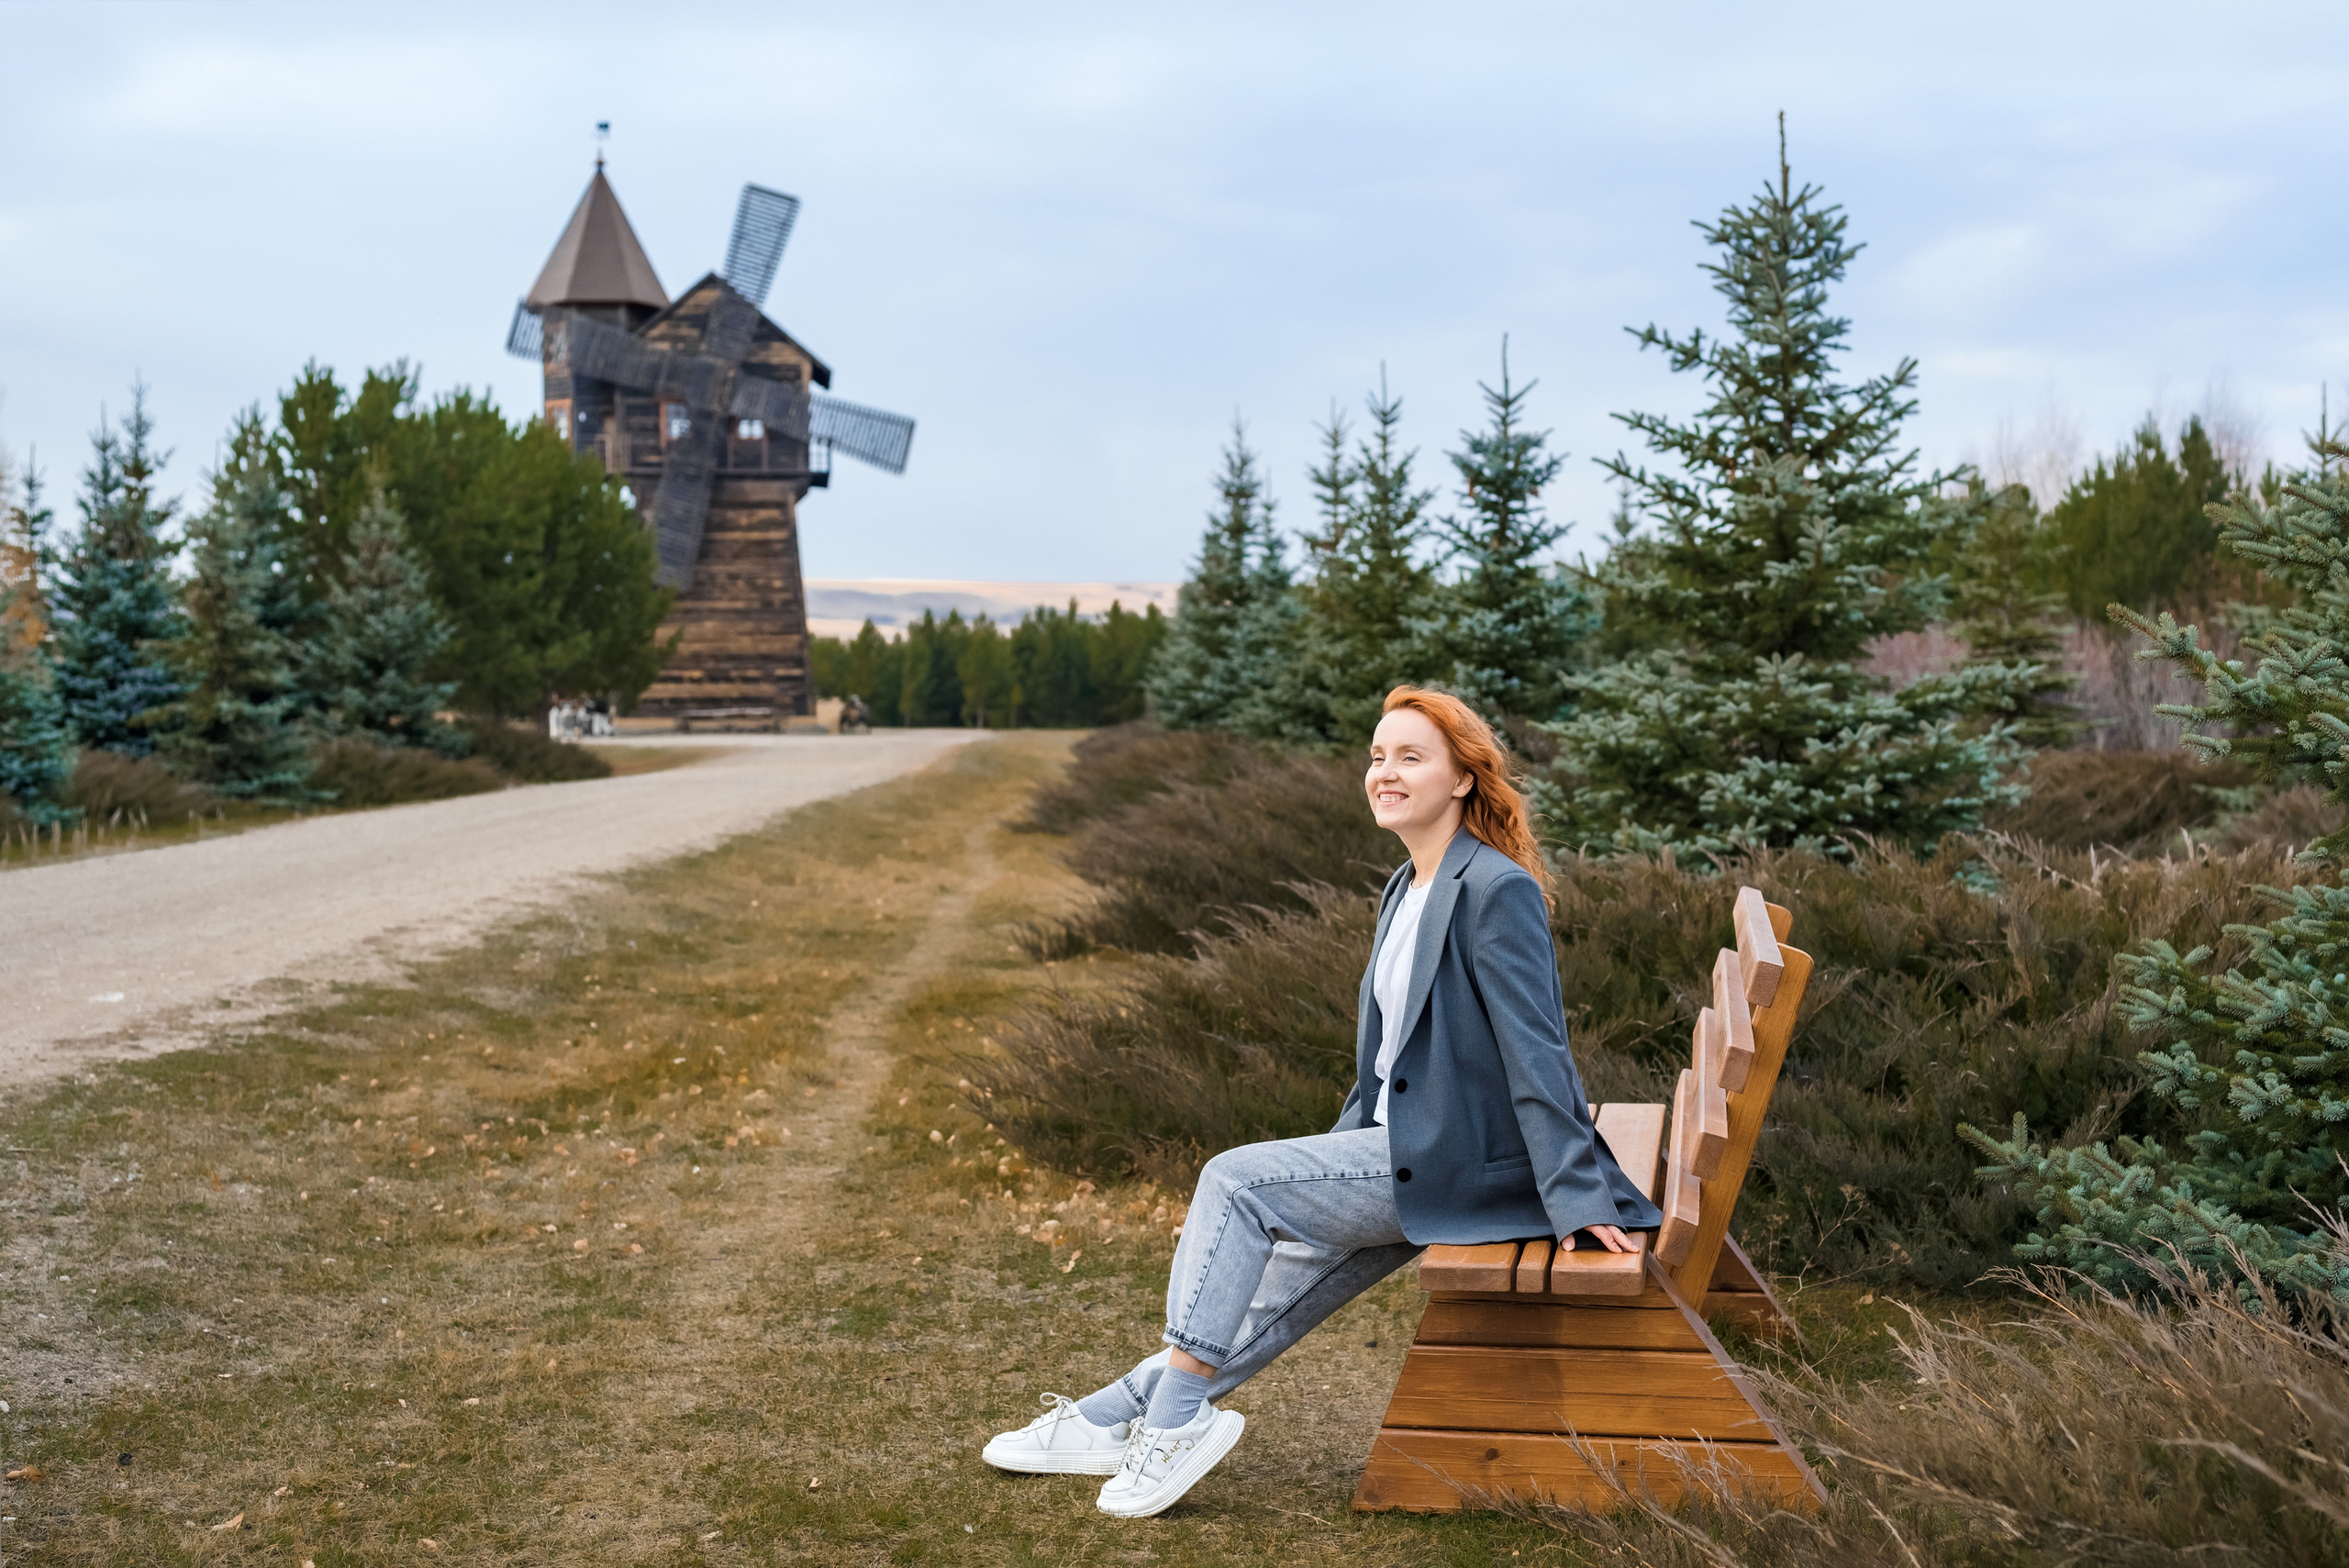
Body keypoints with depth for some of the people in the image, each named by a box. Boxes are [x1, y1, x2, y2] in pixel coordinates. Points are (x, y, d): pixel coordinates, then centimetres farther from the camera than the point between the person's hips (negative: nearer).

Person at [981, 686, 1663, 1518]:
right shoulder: (1405, 890, 13)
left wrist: (1578, 1200, -20)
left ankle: (1176, 1413, -8)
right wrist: (1340, 1155, 20)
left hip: (1458, 1163, -9)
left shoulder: (1497, 890, -16)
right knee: (1271, 1297, 9)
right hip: (1407, 1153, 9)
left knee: (1236, 1178, -15)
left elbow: (1536, 1051, -20)